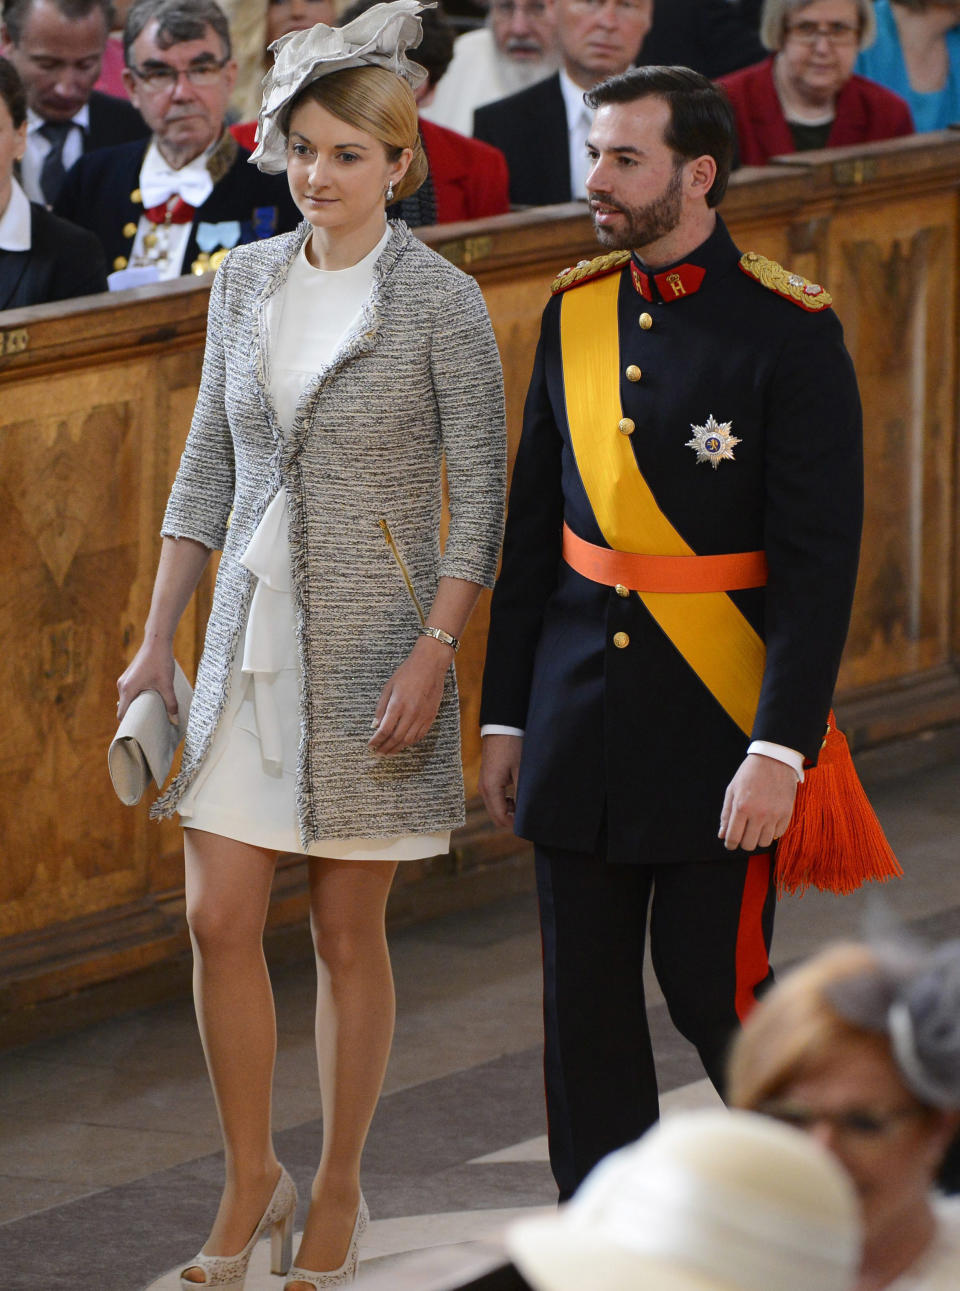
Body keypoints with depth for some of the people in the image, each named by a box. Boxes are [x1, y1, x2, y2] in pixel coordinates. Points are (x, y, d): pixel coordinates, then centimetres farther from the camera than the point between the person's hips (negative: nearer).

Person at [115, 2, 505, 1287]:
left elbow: (481, 494, -8)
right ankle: (251, 1183, 16)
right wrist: (157, 640, 8)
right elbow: (207, 470, 12)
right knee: (220, 918, 0)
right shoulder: (246, 281, 7)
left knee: (348, 930, 4)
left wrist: (432, 656, -16)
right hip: (251, 638, 4)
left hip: (371, 643, -4)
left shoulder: (439, 299, -8)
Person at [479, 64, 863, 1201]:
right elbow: (531, 529, 13)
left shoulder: (789, 331, -10)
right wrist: (504, 717, 11)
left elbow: (818, 560, -13)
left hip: (719, 724, -5)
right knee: (584, 1000, 7)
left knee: (711, 986, -2)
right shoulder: (577, 312, 7)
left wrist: (781, 750, -19)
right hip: (581, 713, 5)